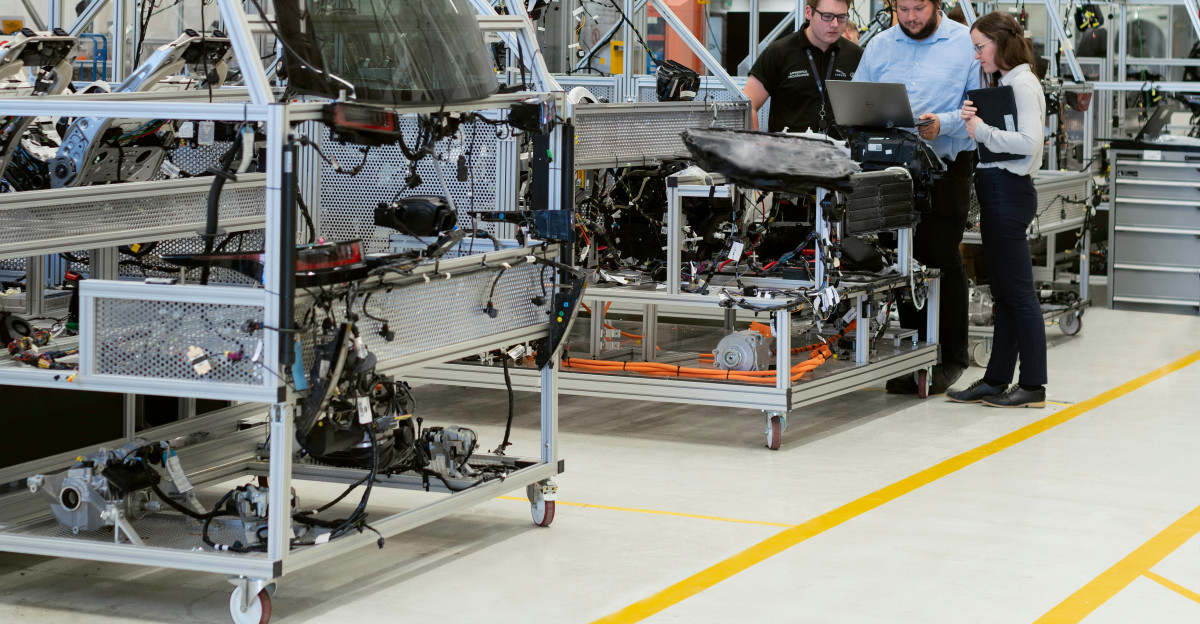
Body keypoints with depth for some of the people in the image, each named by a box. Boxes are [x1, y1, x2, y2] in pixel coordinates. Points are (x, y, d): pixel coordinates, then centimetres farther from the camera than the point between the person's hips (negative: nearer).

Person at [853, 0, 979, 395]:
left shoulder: (966, 44, 0)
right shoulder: (879, 47, 13)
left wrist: (944, 123, -21)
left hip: (947, 165, -4)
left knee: (942, 257, -3)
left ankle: (950, 357, 7)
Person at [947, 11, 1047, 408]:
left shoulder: (1022, 83, -11)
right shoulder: (1003, 83, 18)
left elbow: (1029, 141, -22)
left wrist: (982, 130, -17)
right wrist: (975, 124, 0)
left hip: (1009, 190, -10)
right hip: (996, 191, 10)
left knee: (1019, 292, -6)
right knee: (1003, 292, 12)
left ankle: (1033, 386, -2)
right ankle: (996, 379, 17)